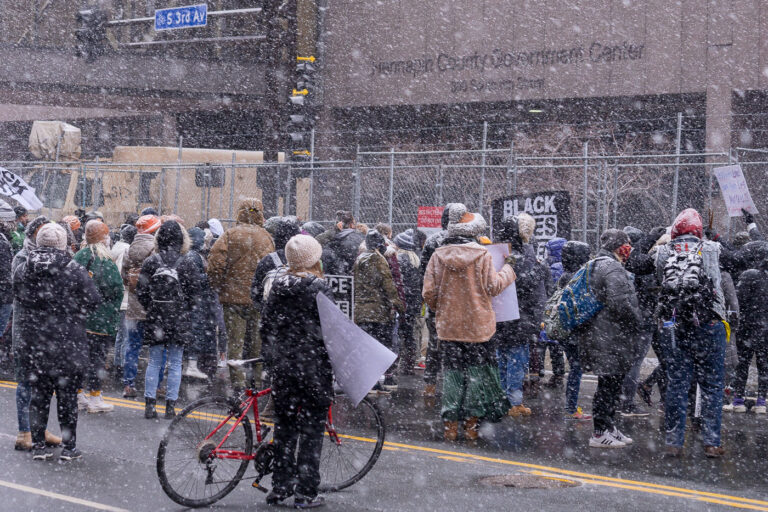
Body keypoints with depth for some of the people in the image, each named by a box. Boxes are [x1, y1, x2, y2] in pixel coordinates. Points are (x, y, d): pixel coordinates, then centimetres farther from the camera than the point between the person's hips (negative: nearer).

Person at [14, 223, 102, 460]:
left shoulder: (22, 270, -3)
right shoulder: (74, 271, -15)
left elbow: (18, 297, 10)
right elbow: (94, 300, -8)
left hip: (33, 343, 3)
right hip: (68, 342, -3)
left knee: (38, 392, 13)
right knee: (67, 393, 8)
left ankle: (39, 445, 14)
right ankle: (69, 447, 13)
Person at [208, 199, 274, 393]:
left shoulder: (230, 235, -5)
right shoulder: (266, 237, 2)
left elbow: (216, 262, -12)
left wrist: (218, 287, 2)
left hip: (233, 296, -2)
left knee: (235, 341, 2)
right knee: (257, 341, 12)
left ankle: (238, 385, -3)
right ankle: (257, 381, 16)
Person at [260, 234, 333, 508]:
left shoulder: (277, 287, 5)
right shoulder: (319, 288, -11)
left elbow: (265, 327, 10)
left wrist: (271, 361, 21)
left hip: (282, 365, 5)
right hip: (313, 366, -5)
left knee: (284, 427, 14)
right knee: (312, 429, 2)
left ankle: (280, 487, 18)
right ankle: (306, 493, 2)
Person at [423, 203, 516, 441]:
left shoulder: (438, 256, -2)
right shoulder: (482, 255, -9)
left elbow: (429, 292, -1)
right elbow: (492, 286, -4)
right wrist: (508, 270, 13)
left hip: (448, 324, 2)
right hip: (477, 324, -2)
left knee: (451, 370, 8)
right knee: (477, 370, 8)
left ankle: (450, 424, 5)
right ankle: (472, 423, 8)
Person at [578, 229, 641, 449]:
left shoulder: (592, 266, 17)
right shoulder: (613, 269, -17)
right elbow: (619, 303, -26)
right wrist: (636, 321, -10)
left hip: (597, 334, 10)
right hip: (611, 339, -10)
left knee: (611, 384, 18)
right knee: (609, 384, -4)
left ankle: (608, 428, 27)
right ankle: (600, 433, 1)